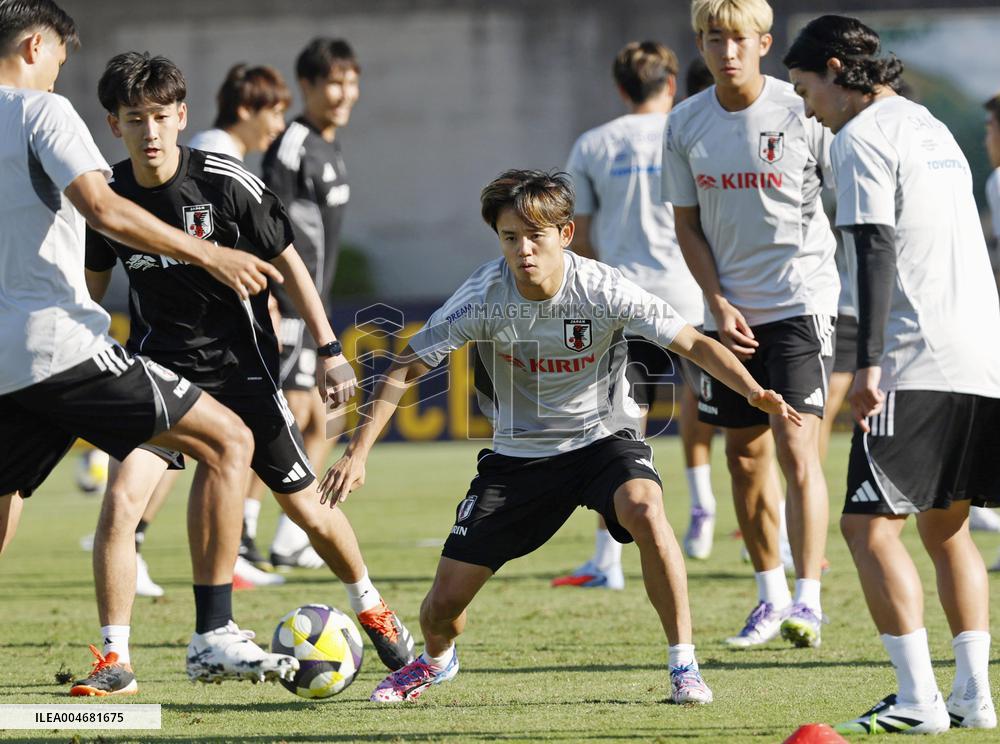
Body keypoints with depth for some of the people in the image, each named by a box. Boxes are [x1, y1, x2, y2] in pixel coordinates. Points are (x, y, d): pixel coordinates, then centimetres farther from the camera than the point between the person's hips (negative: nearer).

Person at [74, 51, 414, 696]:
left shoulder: (226, 184, -16)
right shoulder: (108, 196, -7)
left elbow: (288, 264, -5)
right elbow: (92, 286, 10)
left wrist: (330, 350, -6)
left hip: (241, 363, -1)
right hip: (160, 363, 1)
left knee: (306, 505, 7)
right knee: (121, 499, -19)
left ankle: (369, 606, 35)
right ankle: (115, 660, -11)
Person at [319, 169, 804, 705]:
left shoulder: (602, 290, -22)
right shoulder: (484, 297, -19)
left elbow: (694, 344, -20)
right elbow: (405, 369, -11)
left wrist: (755, 393, -37)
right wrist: (358, 452, -19)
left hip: (602, 435, -2)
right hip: (519, 452, 2)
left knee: (643, 509, -36)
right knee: (446, 600, -2)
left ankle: (684, 665, -21)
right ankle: (436, 660, 38)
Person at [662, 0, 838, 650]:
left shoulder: (801, 112, -9)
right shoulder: (686, 125, 2)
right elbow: (687, 224, 8)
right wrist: (719, 304, -3)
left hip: (801, 299, -5)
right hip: (731, 310, 5)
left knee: (796, 447, -13)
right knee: (745, 454, 10)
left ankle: (808, 600, -11)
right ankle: (771, 596, 22)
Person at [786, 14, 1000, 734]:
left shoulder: (862, 137, -5)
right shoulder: (930, 126, 22)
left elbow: (876, 253, -16)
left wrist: (868, 363, -20)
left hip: (920, 362, -9)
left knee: (869, 523, -8)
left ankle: (918, 699, -15)